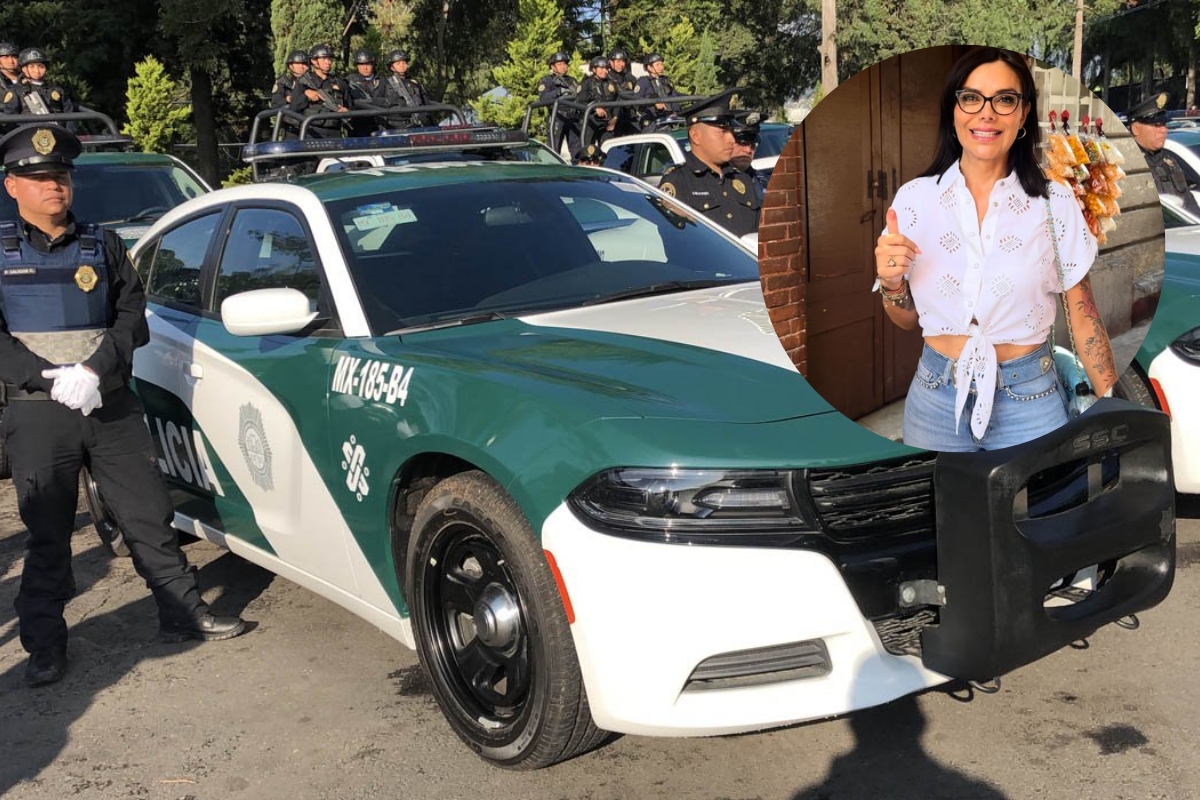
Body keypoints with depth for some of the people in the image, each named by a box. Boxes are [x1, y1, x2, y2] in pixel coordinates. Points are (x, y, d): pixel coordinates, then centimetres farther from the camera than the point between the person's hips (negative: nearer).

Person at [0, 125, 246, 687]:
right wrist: (51, 380, -16)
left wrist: (94, 371, -14)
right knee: (47, 536, 6)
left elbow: (131, 316, 3)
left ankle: (183, 614, 19)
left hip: (112, 406, 2)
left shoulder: (102, 245, 9)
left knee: (148, 516, 6)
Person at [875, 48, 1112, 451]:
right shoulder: (913, 198, -3)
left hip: (1029, 402, -1)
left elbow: (1084, 317, 0)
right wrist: (891, 282, -14)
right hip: (935, 398, 2)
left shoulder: (1056, 203, -7)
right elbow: (907, 319, 6)